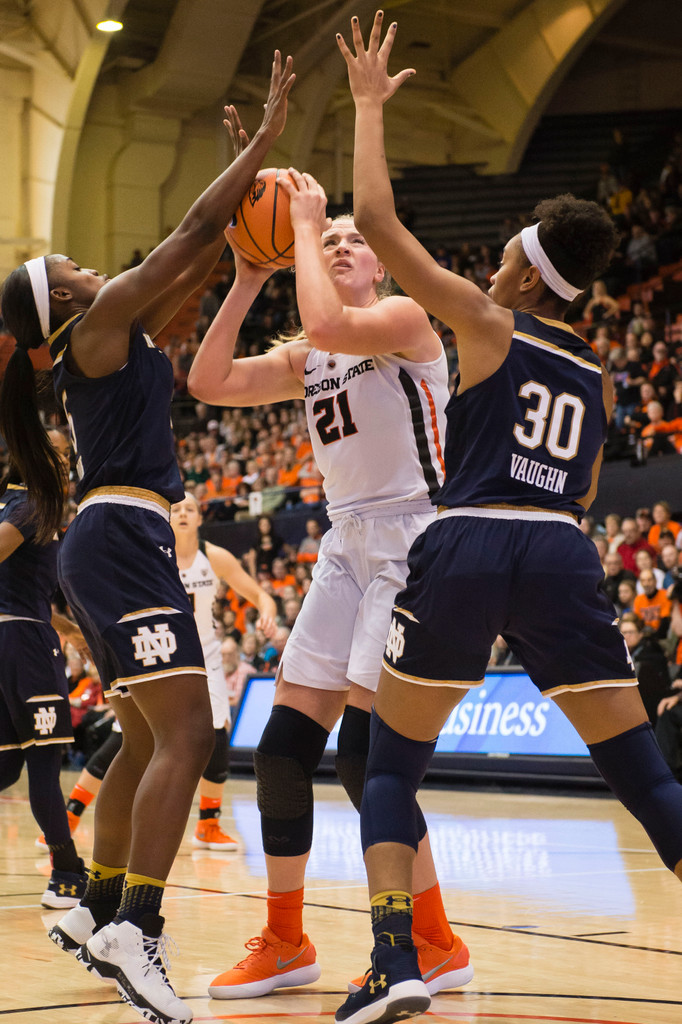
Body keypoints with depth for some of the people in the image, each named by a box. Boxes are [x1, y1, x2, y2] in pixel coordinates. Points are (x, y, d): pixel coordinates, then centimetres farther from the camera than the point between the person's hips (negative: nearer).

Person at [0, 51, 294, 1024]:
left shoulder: (113, 335, 21)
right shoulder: (103, 318, -4)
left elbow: (196, 265, 25)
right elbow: (193, 232, -7)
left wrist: (246, 180, 20)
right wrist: (266, 136, -2)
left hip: (104, 545, 10)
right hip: (125, 539, -10)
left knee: (146, 741, 17)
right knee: (186, 732, -18)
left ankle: (94, 910, 25)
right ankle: (135, 930, -27)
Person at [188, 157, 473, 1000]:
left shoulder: (404, 317, -5)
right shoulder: (306, 358, 16)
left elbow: (329, 324, -26)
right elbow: (209, 383, 6)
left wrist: (305, 225, -13)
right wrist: (248, 281, 2)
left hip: (411, 542, -8)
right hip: (347, 545, 8)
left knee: (365, 751, -15)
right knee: (282, 747, 3)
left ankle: (436, 947, -2)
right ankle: (284, 943, 16)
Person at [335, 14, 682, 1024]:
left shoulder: (488, 323, 5)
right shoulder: (599, 373, 20)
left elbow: (376, 219, 3)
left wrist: (370, 105, 14)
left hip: (467, 549, -3)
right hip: (564, 558, 4)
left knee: (391, 766, 10)